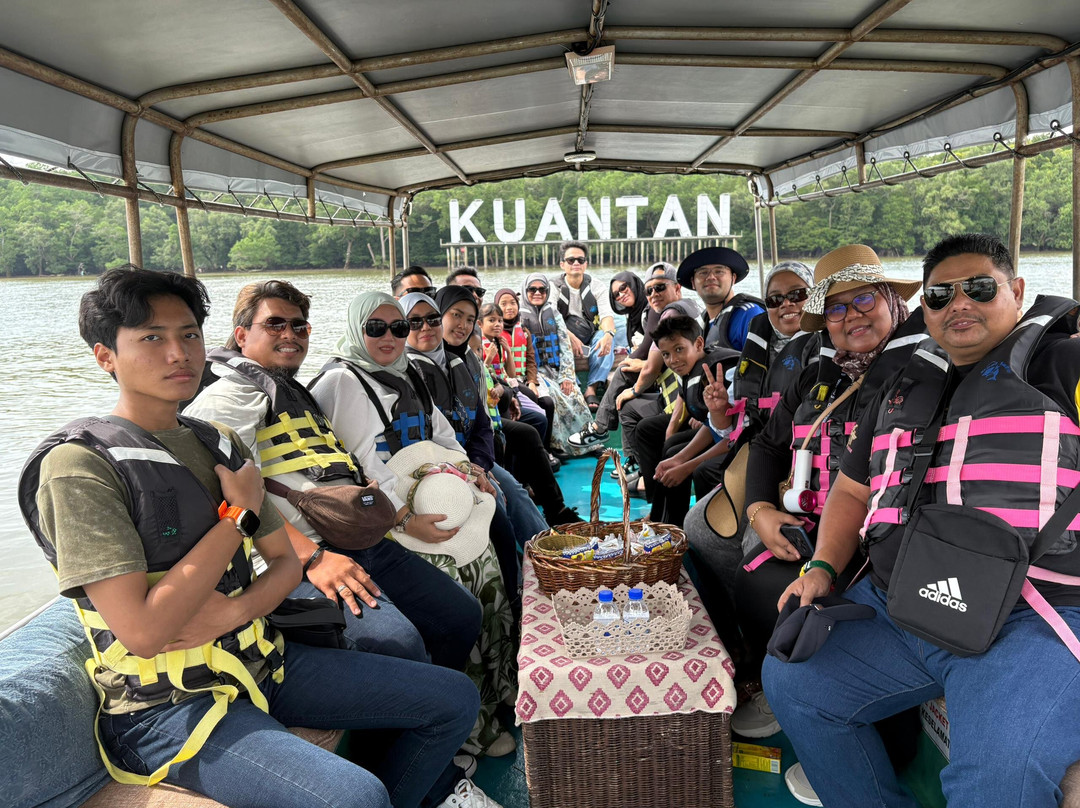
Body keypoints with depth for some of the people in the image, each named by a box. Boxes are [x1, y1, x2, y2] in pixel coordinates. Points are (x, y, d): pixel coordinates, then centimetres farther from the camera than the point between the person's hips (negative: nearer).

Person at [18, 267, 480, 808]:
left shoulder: (218, 443, 8)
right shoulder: (81, 464, -15)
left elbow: (285, 560, 10)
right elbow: (142, 632, -22)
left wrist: (232, 613, -12)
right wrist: (240, 514, -14)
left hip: (261, 660, 7)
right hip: (170, 705, -7)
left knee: (455, 699, 5)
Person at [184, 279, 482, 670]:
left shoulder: (300, 395, 28)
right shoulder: (226, 397, -1)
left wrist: (401, 516, 18)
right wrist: (313, 557, -24)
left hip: (362, 542, 9)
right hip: (296, 560, -9)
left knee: (463, 615, 5)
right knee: (397, 643, -29)